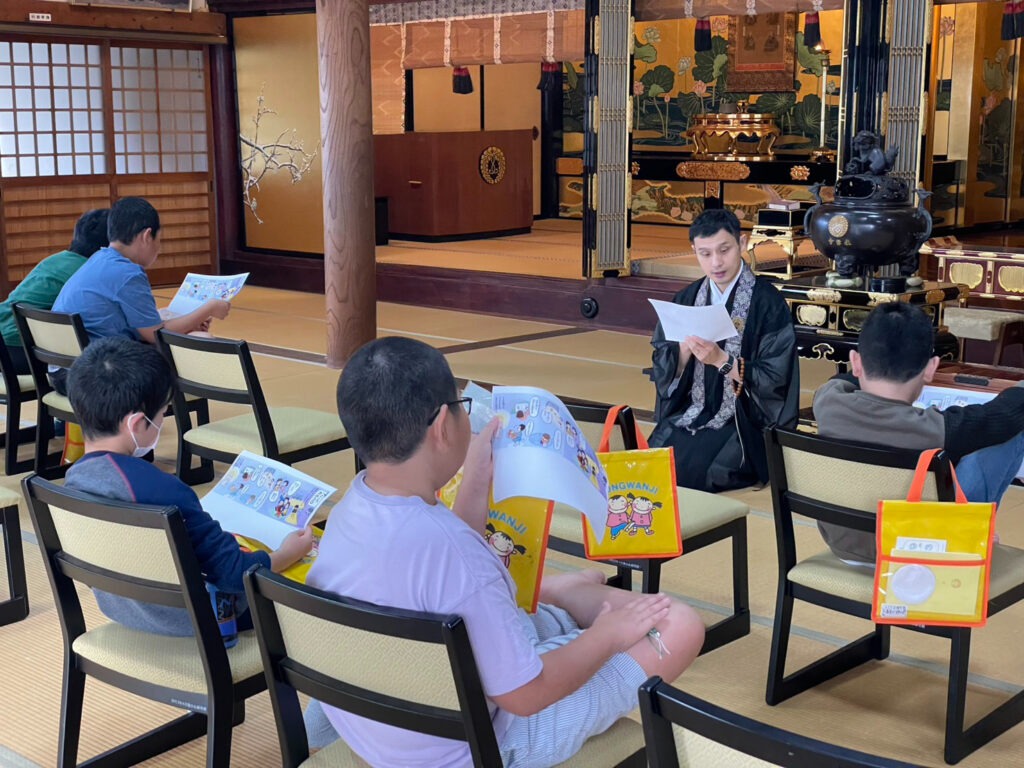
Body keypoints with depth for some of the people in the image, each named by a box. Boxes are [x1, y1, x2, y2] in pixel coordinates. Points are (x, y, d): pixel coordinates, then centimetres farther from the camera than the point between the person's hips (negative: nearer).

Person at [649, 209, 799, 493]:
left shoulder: (767, 303, -7)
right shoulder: (686, 300, 8)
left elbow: (776, 379, -10)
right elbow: (662, 371, 6)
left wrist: (721, 360, -23)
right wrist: (685, 346, -15)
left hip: (746, 421, -4)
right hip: (689, 413, 4)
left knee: (683, 475, -25)